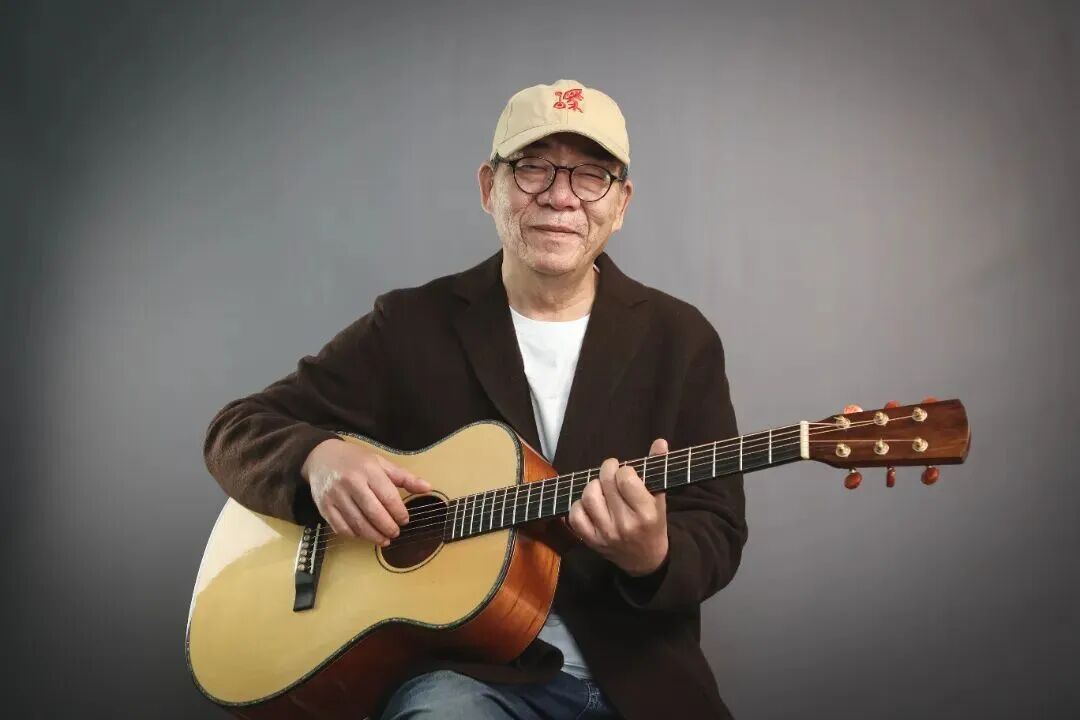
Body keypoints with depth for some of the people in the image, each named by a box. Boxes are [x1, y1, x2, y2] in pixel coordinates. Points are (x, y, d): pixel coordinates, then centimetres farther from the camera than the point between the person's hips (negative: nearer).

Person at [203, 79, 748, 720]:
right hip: (462, 665, -2)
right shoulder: (412, 325, 0)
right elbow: (238, 430, 2)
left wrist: (654, 558, -24)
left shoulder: (679, 339, 2)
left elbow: (717, 534, -1)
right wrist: (318, 458, -20)